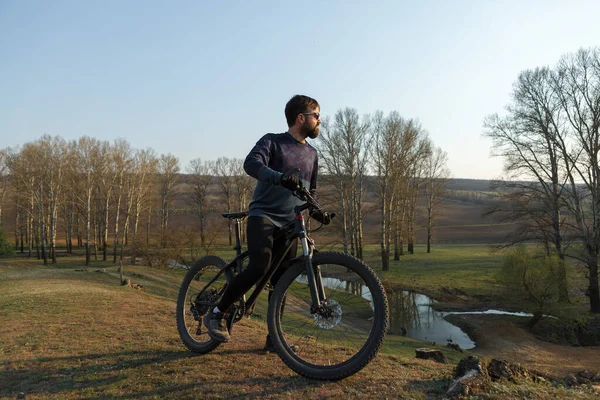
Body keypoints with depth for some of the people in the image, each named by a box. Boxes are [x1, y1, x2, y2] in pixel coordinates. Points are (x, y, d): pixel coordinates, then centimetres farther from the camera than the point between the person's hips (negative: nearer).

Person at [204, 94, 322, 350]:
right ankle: (216, 314, -6)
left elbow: (311, 191, 26)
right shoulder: (272, 142, -3)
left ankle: (274, 338, 13)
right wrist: (279, 177, -42)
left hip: (289, 224, 6)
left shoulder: (312, 154, 16)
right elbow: (252, 164, -24)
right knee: (259, 268, -25)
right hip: (263, 216, -6)